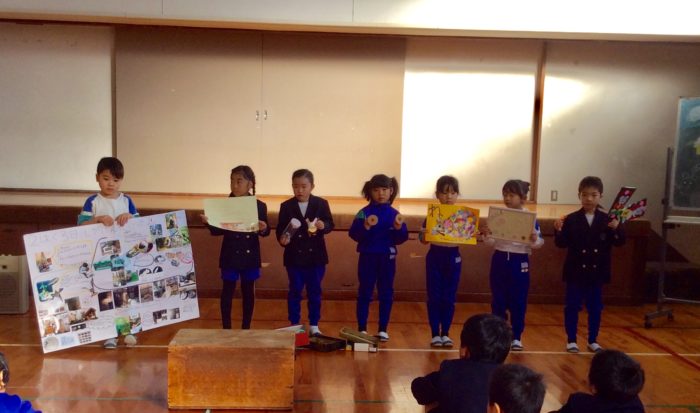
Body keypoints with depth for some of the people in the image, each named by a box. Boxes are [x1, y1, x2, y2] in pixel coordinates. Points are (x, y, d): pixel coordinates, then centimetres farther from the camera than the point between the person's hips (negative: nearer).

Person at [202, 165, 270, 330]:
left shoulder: (259, 206, -5)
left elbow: (265, 232, -1)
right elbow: (218, 231, 0)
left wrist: (263, 229, -23)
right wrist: (209, 223, -18)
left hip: (250, 256, 0)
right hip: (230, 256, 0)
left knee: (248, 291, 11)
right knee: (228, 290, 6)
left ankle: (246, 328, 23)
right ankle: (226, 328, 17)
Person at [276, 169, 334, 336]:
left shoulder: (321, 203, -1)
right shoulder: (286, 206, -1)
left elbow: (330, 224, -3)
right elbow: (280, 229, -2)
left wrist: (323, 225, -24)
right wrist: (282, 238, -22)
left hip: (316, 256, 1)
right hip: (294, 256, 0)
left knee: (314, 291, 9)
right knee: (295, 291, 7)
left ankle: (314, 325, 20)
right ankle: (294, 325, 18)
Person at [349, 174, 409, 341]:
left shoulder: (394, 214, 1)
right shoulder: (364, 213, -5)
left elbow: (401, 239, 0)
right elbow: (354, 234, -14)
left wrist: (399, 228, -19)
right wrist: (366, 226, -30)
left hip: (387, 258, 2)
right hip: (368, 257, -2)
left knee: (386, 294, 8)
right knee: (365, 293, 5)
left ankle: (383, 329, 18)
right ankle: (362, 329, 14)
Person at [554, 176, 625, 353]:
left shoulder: (607, 220, -1)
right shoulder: (571, 219, -4)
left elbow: (619, 242, -3)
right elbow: (562, 243, -6)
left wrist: (617, 229, -21)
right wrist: (558, 231, -24)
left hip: (597, 272, 2)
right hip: (576, 271, -1)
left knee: (595, 307, 10)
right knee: (572, 306, 4)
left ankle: (593, 340, 23)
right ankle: (571, 340, 15)